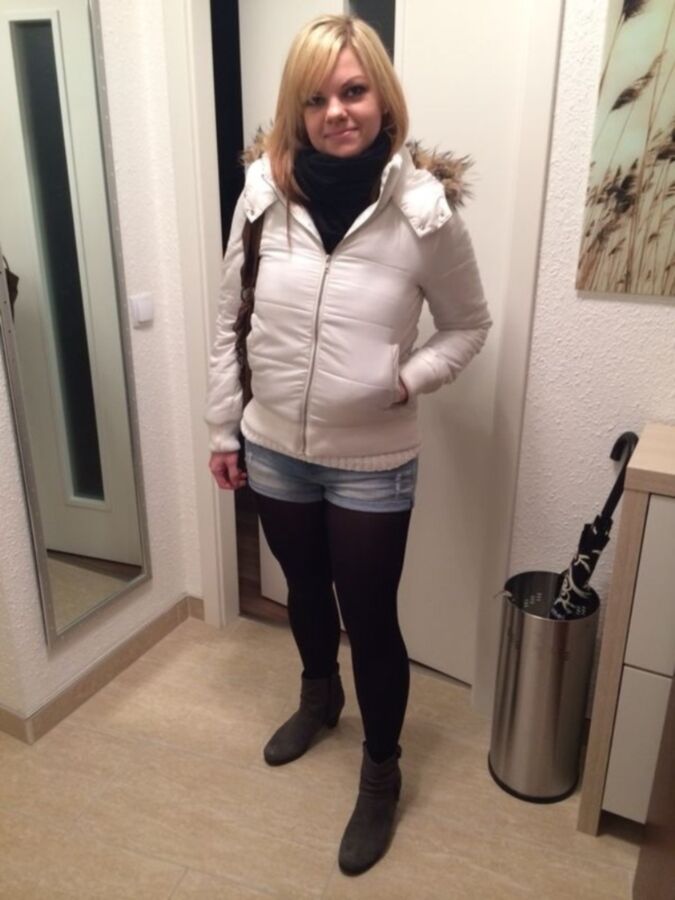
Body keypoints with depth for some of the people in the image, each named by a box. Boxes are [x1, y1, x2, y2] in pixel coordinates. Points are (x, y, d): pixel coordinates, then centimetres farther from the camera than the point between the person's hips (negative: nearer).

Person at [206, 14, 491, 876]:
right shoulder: (263, 193, -6)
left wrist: (410, 379, -17)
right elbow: (230, 321, 2)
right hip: (274, 450, 3)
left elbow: (468, 324, 0)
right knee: (305, 588, 24)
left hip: (372, 464, -3)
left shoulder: (423, 209, -13)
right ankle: (319, 694, 55)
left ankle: (382, 773, 36)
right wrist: (222, 429, 5)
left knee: (370, 619, 10)